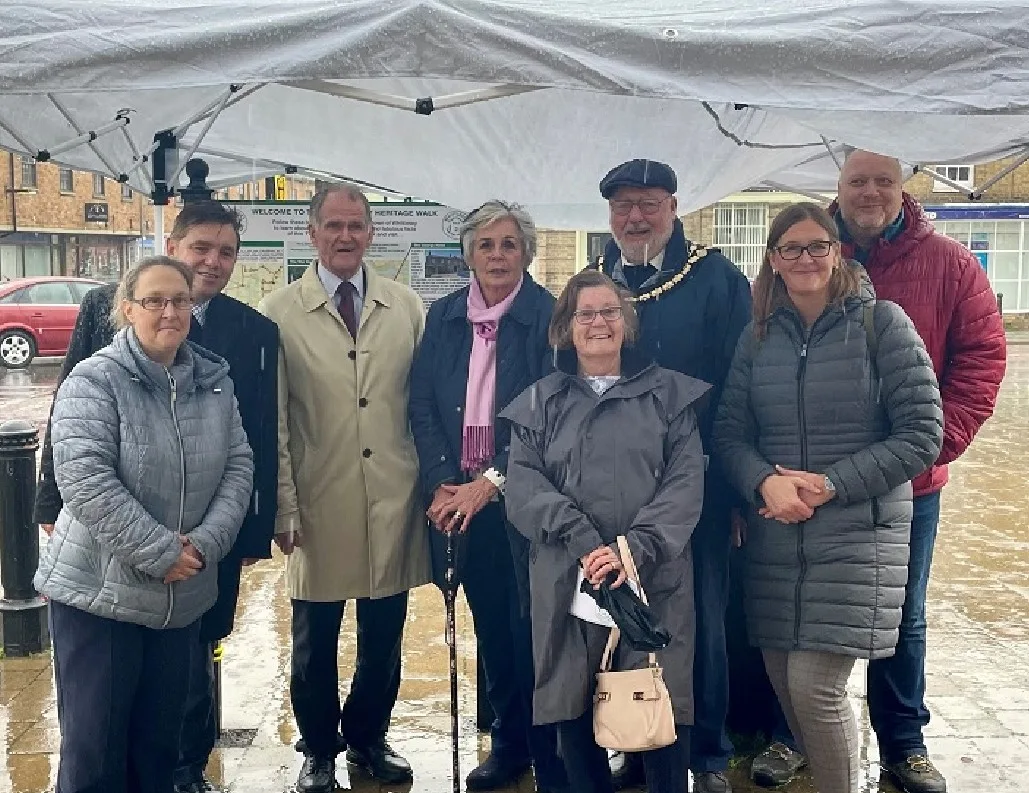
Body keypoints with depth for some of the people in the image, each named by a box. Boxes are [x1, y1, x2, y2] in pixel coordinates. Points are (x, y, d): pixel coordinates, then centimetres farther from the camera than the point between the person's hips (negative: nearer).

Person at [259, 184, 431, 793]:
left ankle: (369, 738, 36)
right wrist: (283, 506, -6)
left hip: (394, 503, 2)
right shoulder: (279, 313, -2)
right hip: (320, 505, -2)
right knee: (316, 640, 11)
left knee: (384, 636, 14)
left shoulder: (408, 307, 5)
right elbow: (272, 420, -3)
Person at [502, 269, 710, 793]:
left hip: (656, 579, -1)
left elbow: (686, 479, 0)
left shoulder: (669, 393, 10)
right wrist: (584, 544, -15)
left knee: (662, 711, -3)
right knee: (574, 710, 4)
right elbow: (522, 484, 1)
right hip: (567, 582, 1)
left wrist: (637, 548, -15)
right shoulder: (540, 402, 13)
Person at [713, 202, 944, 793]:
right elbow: (730, 432, 5)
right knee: (784, 681, 8)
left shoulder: (881, 322, -4)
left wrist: (831, 485, -15)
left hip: (858, 534, -4)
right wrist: (766, 481, -16)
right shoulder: (758, 338, 8)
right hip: (776, 538, 4)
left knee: (815, 686, -10)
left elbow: (922, 433, -8)